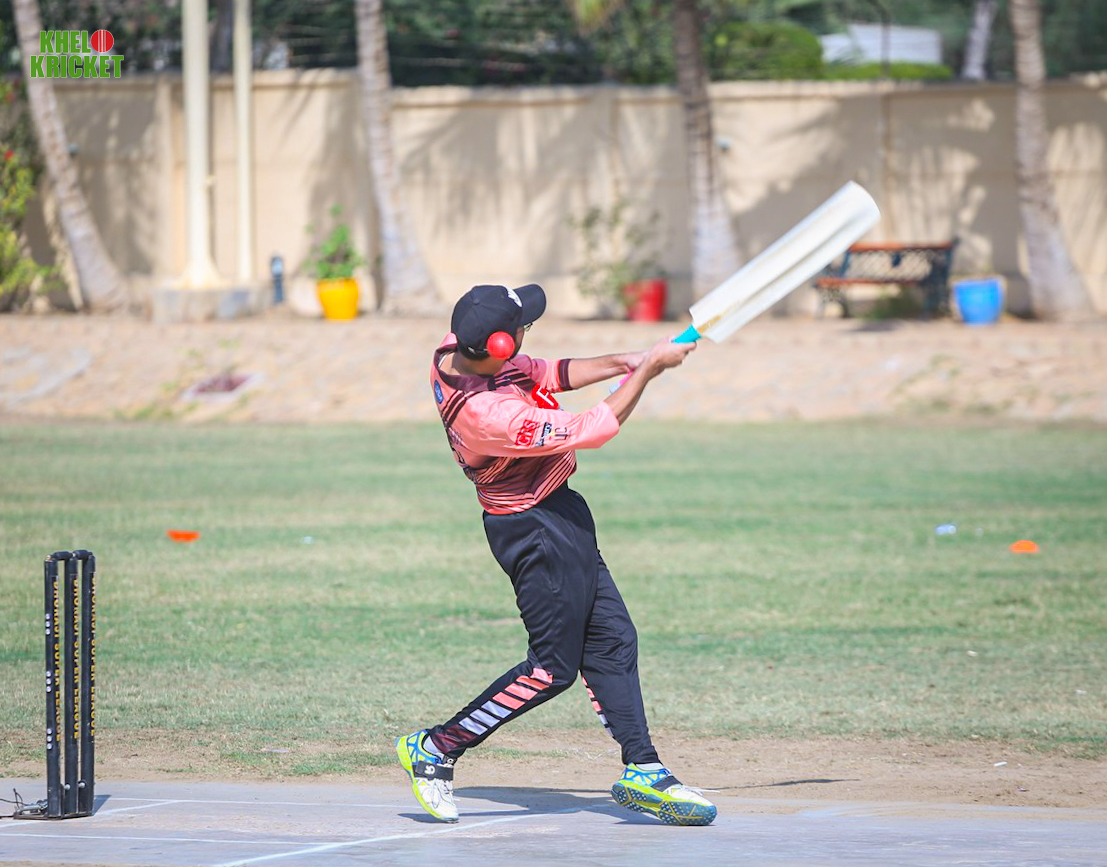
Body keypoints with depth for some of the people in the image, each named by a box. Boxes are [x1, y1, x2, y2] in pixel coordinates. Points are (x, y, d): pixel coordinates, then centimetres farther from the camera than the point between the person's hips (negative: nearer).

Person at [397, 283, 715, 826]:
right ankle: (435, 750, 8)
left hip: (560, 519, 10)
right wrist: (647, 370, -15)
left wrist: (621, 364, -2)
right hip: (538, 531, -10)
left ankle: (642, 772, 16)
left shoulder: (453, 353, -8)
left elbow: (546, 376, 8)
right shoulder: (490, 415, -34)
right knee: (554, 666, -1)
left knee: (611, 642, 12)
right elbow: (592, 430, -25)